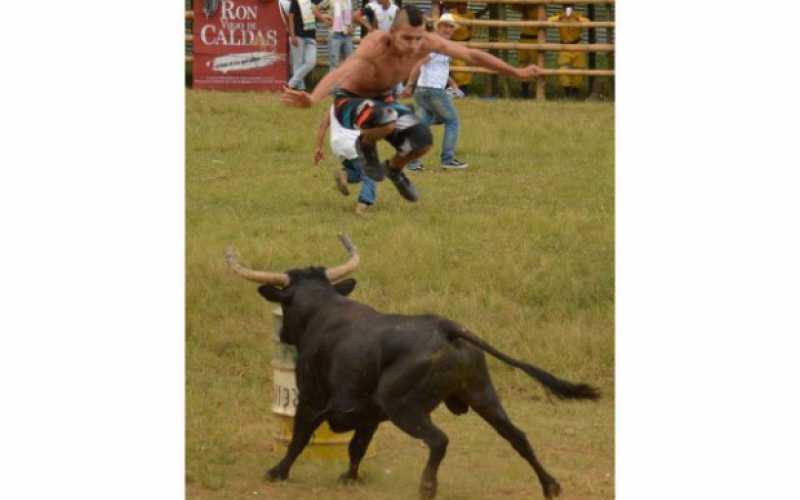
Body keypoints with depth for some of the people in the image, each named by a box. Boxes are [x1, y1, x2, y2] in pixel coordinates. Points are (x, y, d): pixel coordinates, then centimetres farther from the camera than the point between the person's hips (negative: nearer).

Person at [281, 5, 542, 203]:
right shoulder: (375, 46, -38)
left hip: (382, 100, 6)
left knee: (422, 140, -14)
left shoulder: (426, 43, -20)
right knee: (389, 120, -38)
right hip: (349, 101, -6)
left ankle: (394, 168, 20)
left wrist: (516, 73, -4)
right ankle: (366, 145, -2)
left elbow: (472, 55, -8)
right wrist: (311, 100, -71)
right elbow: (339, 73, -53)